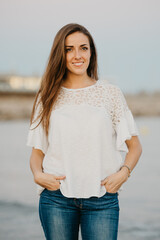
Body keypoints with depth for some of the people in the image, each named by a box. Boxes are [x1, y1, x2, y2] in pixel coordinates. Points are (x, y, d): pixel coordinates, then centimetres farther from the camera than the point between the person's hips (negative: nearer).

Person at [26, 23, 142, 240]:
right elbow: (37, 151, 12)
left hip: (102, 199, -1)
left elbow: (135, 146, 8)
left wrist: (123, 173, -9)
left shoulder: (111, 93, 5)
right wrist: (38, 174, -8)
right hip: (56, 197, 1)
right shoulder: (48, 97, 8)